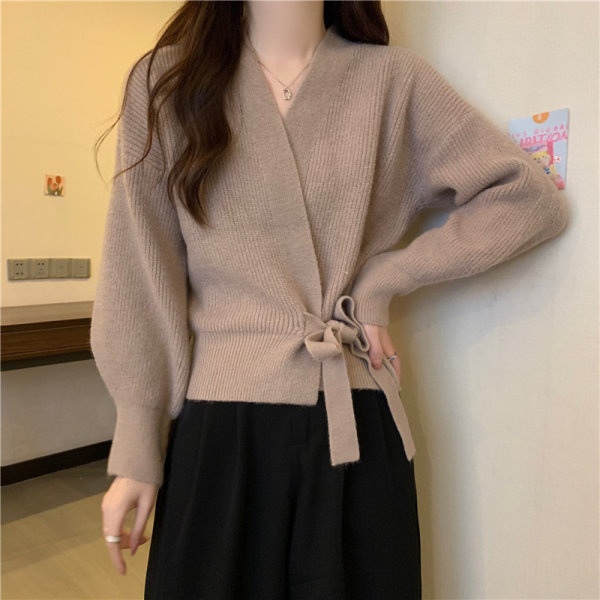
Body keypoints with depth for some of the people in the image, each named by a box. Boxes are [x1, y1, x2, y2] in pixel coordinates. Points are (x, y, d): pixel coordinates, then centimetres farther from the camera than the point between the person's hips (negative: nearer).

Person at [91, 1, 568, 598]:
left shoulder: (392, 78, 4)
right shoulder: (165, 80, 5)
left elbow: (532, 196, 2)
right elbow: (140, 278, 1)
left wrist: (380, 280, -6)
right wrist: (137, 448, -1)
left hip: (357, 430, 1)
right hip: (216, 434, 0)